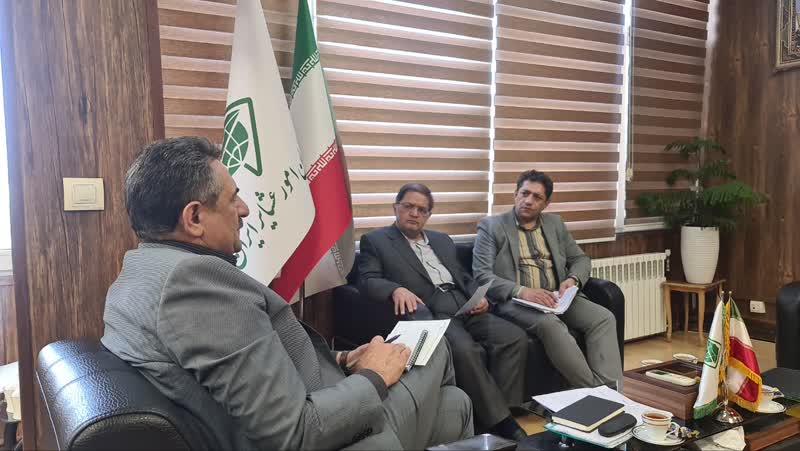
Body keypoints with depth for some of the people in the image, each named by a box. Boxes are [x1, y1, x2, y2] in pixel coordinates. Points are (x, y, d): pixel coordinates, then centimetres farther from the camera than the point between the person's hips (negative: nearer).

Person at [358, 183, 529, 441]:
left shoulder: (442, 240, 27)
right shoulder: (375, 240, 10)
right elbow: (367, 281, -3)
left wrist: (479, 296, 3)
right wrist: (396, 289, -25)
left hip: (466, 310, 6)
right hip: (431, 315, -6)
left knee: (514, 337, -19)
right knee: (465, 349, -34)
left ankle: (504, 414, -16)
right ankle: (499, 421, -21)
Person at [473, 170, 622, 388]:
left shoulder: (555, 223, 19)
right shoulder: (491, 226, 3)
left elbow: (580, 259, 22)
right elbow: (482, 275, -7)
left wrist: (573, 279, -4)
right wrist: (522, 291, -23)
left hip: (556, 298, 5)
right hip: (514, 301, -5)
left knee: (604, 318, -19)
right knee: (551, 324, -35)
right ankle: (592, 389, -27)